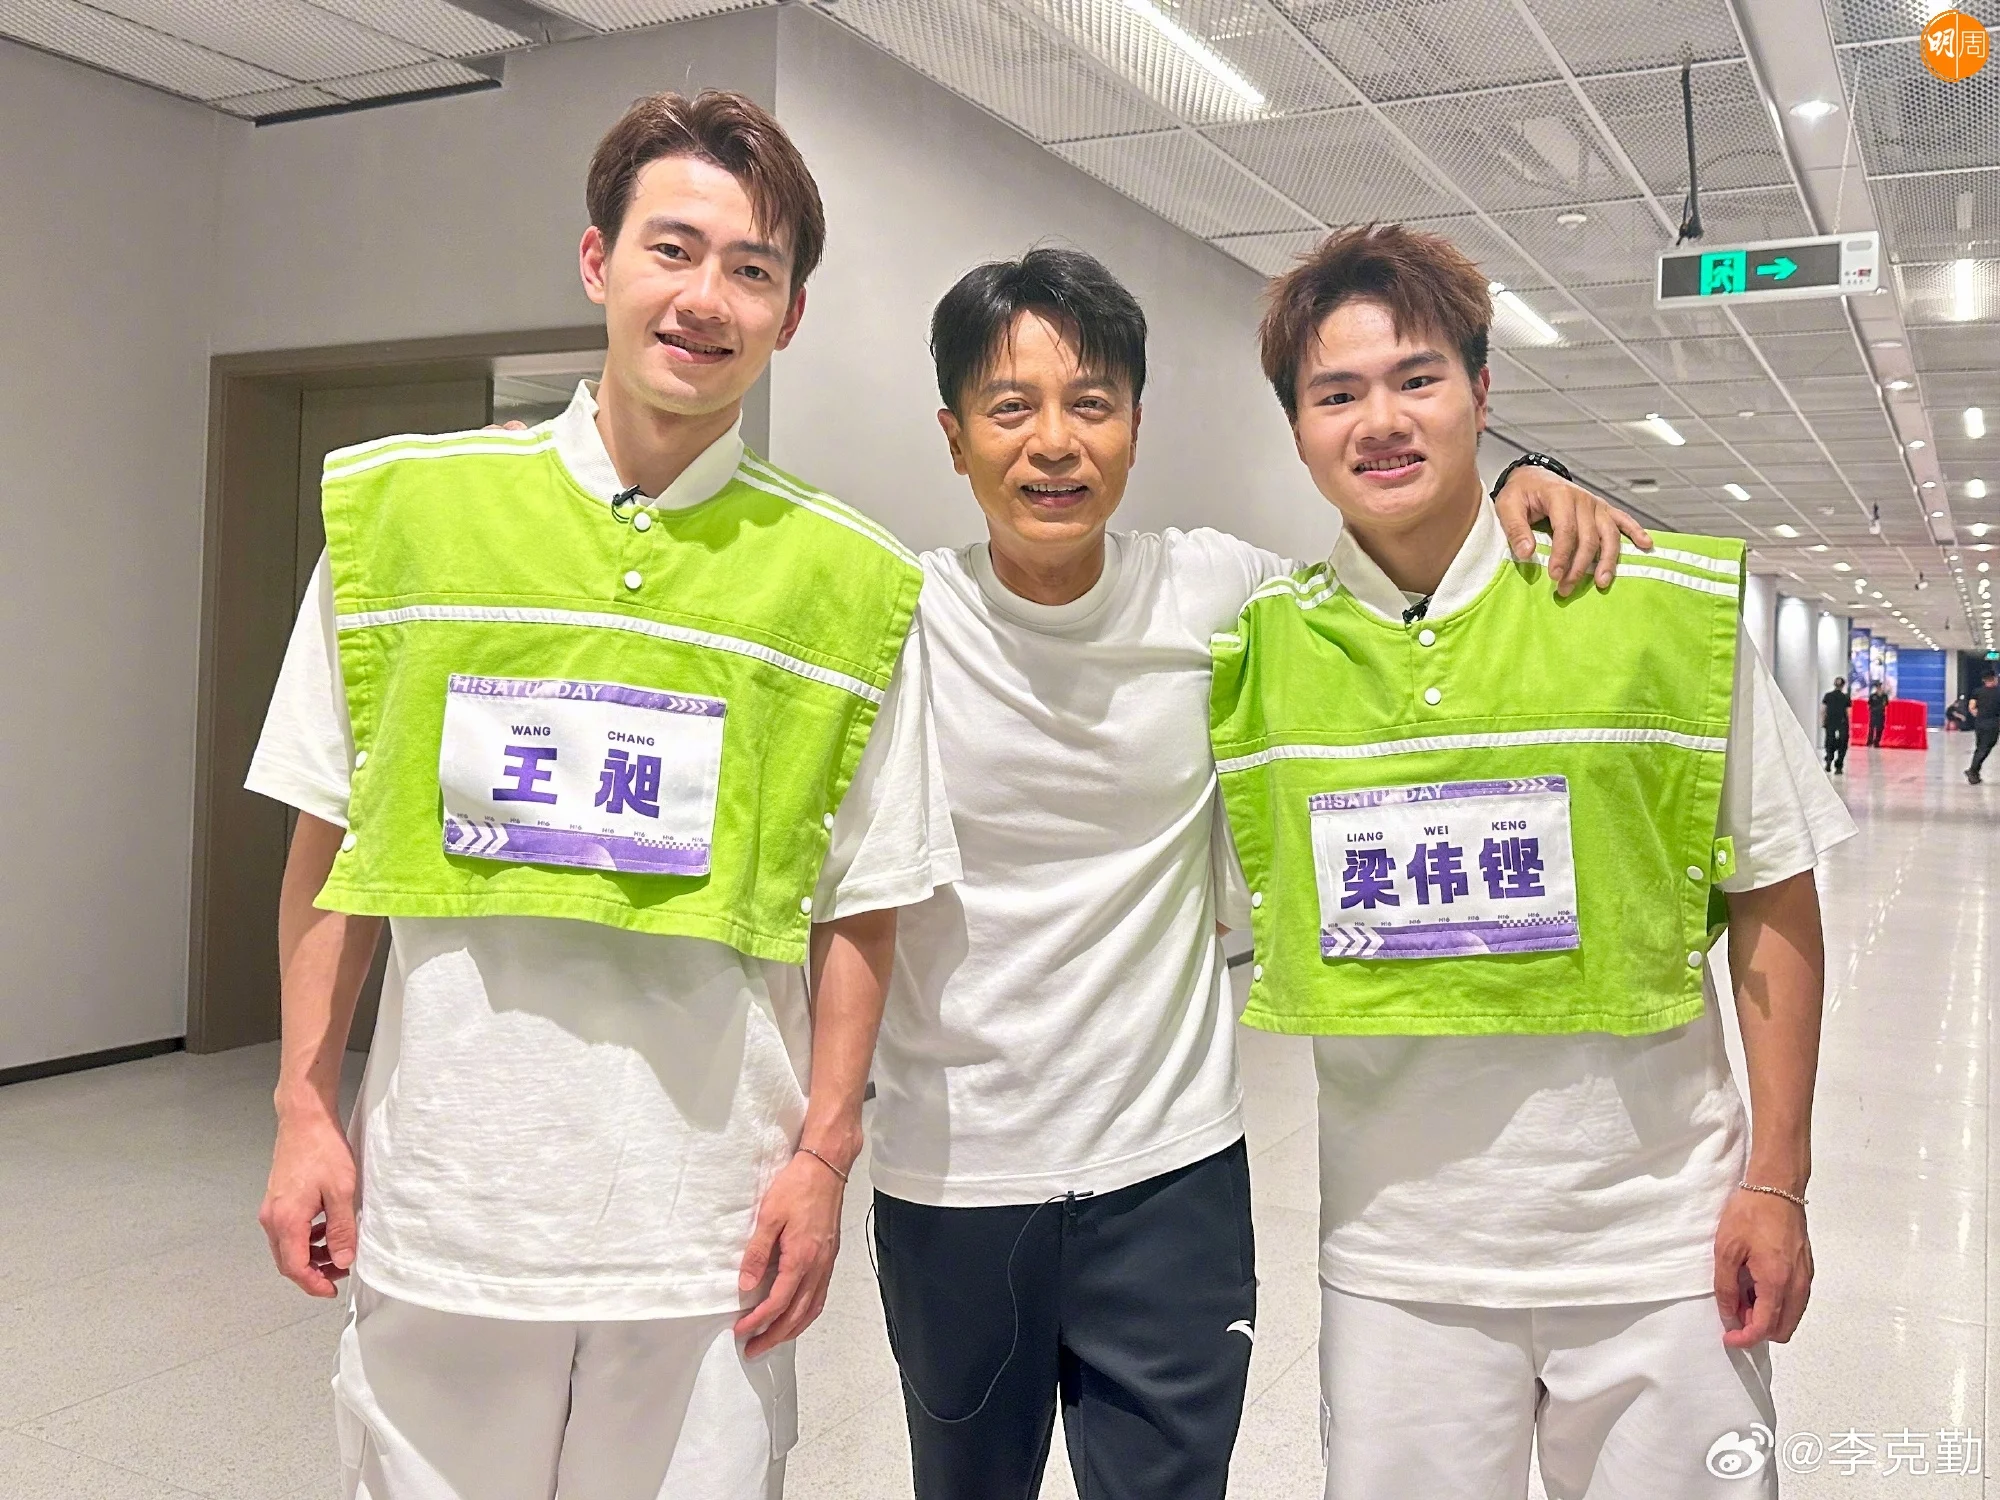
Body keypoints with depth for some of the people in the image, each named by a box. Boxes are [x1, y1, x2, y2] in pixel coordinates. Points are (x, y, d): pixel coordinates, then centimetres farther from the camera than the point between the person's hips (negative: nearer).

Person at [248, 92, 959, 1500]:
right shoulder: (398, 507, 1)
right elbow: (332, 839, 6)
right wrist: (305, 1107, 3)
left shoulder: (854, 586, -2)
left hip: (704, 1222, -1)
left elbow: (862, 904, 2)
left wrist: (822, 1152, -4)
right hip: (441, 1198, 1)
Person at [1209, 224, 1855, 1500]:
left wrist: (1777, 1181, -3)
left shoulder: (1668, 611, -7)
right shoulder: (1254, 646, -3)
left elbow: (1773, 903, -2)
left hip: (1657, 1246, -1)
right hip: (1397, 1260, 1)